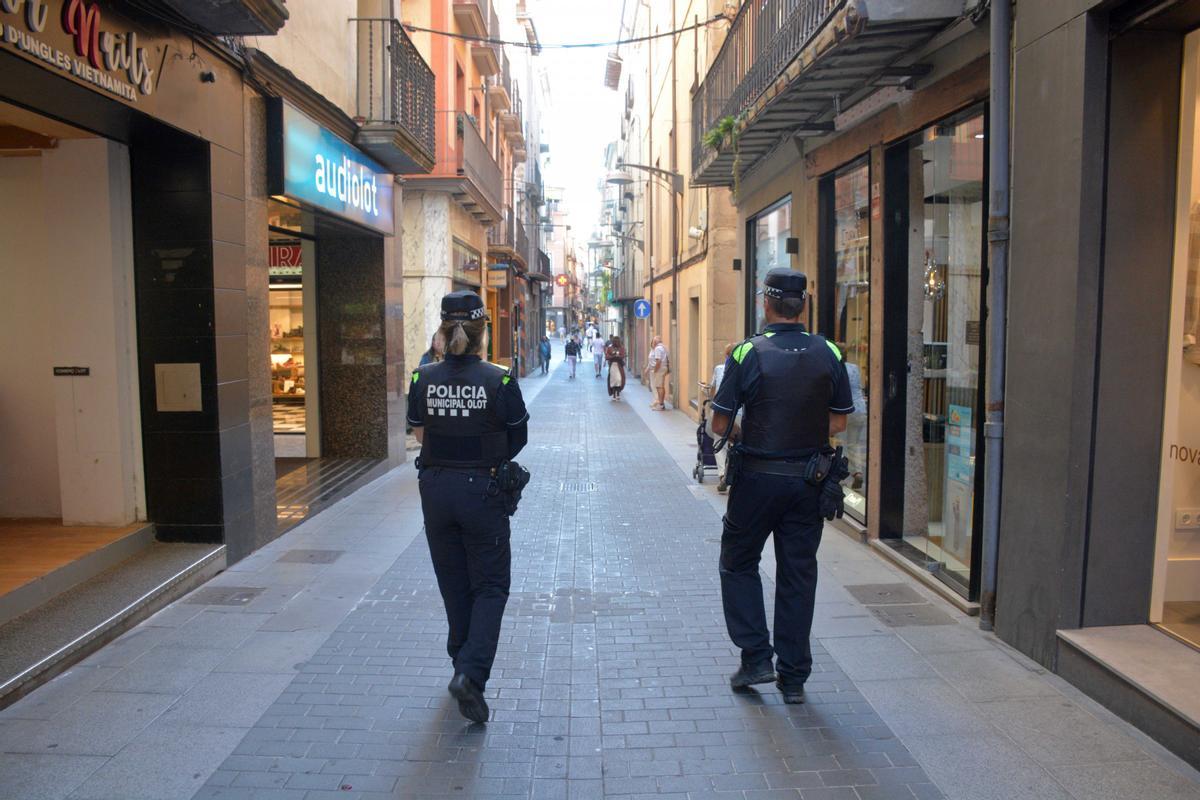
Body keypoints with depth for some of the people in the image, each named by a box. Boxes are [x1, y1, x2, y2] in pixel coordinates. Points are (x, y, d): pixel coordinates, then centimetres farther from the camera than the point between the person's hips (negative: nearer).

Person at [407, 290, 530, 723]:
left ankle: (464, 667, 32)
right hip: (482, 489, -3)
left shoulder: (423, 378, -4)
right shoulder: (498, 380, -13)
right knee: (490, 586, 9)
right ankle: (470, 672, -6)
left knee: (453, 584, 18)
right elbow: (517, 441, -4)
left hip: (436, 488, 4)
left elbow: (421, 435, 4)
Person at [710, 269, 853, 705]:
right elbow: (839, 423, 5)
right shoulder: (829, 354, -2)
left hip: (757, 477, -3)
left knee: (739, 563, 16)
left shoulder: (747, 353, -12)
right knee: (798, 574, 12)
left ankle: (756, 658, 12)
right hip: (809, 481, 3)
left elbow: (720, 425, -10)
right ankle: (793, 677, 19)